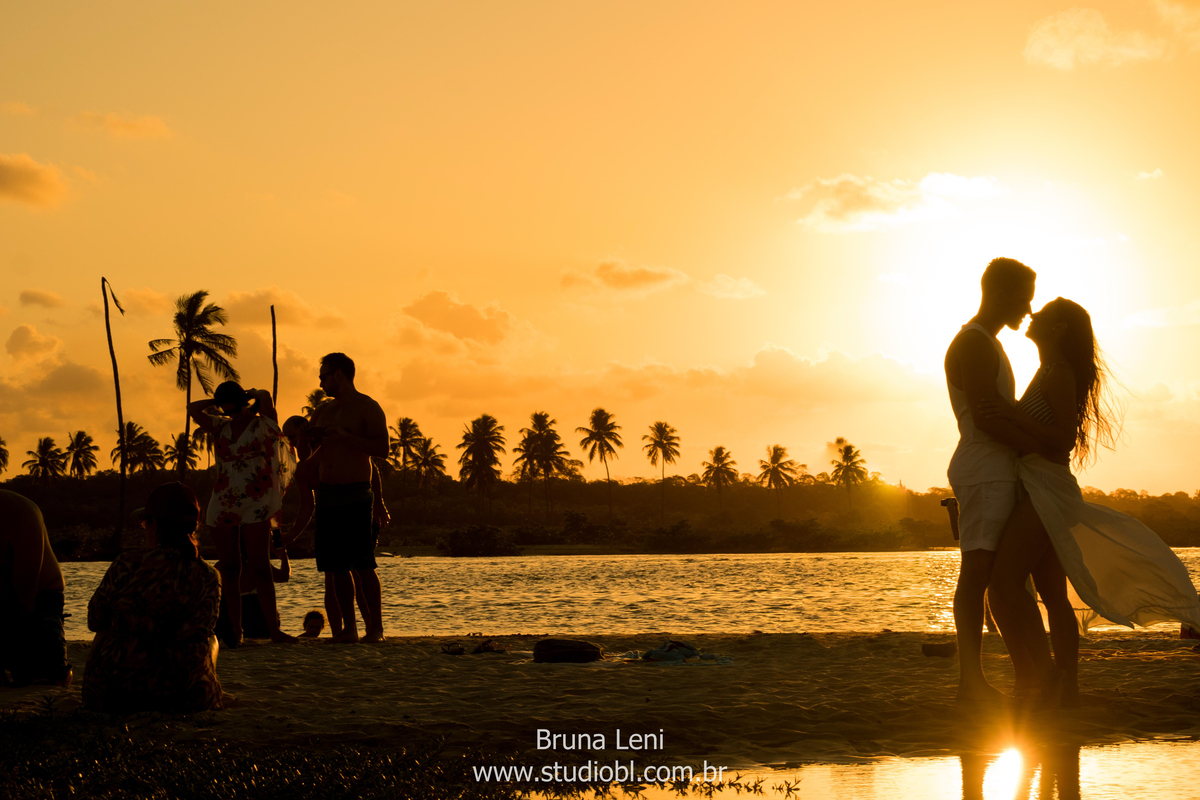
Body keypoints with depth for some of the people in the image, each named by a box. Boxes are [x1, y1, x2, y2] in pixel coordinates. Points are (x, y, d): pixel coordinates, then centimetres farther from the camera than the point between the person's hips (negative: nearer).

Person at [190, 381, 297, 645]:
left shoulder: (264, 424, 0)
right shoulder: (221, 427, 13)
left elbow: (265, 396, -10)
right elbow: (193, 410, 12)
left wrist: (253, 396, 9)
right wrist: (218, 401, 10)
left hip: (255, 507, -4)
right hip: (223, 506, 5)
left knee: (259, 568, -8)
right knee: (229, 569, 2)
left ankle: (274, 630, -7)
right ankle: (235, 631, 5)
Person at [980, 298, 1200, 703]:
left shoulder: (1058, 373, -10)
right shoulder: (1049, 373, 20)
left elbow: (1065, 438, -16)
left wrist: (1013, 414, -22)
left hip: (1046, 487, -10)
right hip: (1041, 491, 10)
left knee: (1004, 583, -20)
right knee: (1054, 597, 6)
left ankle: (1044, 674, -21)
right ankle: (1067, 687, 5)